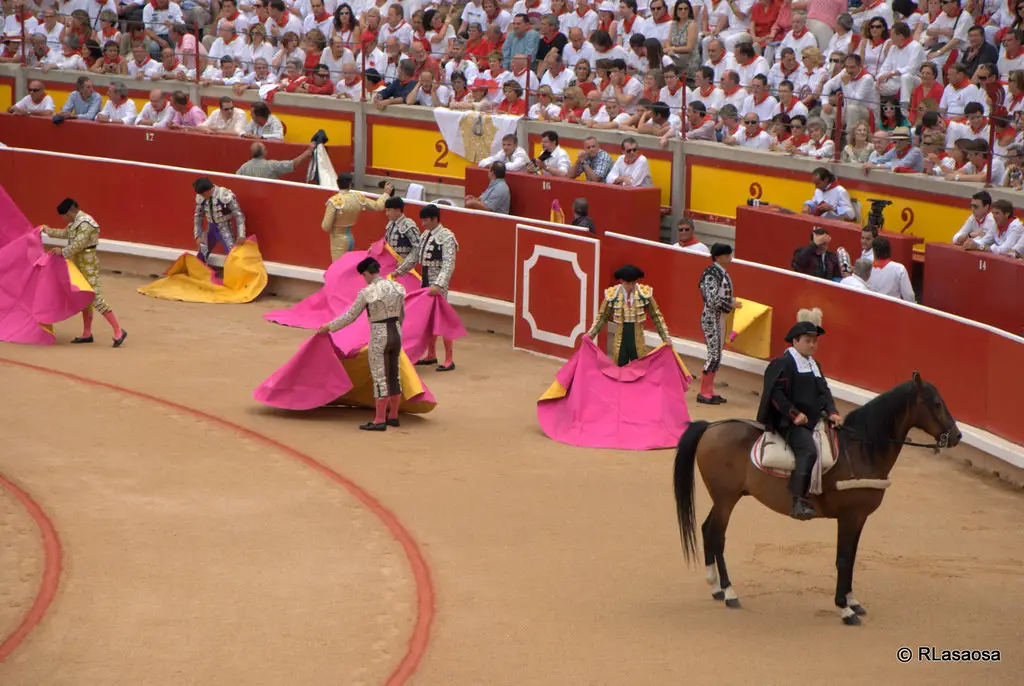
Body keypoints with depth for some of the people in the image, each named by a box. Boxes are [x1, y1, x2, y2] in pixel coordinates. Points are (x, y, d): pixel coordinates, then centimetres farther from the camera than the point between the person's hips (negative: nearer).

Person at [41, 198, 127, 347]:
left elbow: (78, 244, -25)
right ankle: (87, 334, 22)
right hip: (80, 265, 10)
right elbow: (66, 233, 30)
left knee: (96, 299, -13)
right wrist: (49, 231, 40)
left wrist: (63, 252, -13)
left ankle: (118, 331, -13)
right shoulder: (75, 222, 10)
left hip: (89, 266, -10)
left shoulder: (85, 223, -20)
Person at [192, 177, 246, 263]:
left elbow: (238, 215, -19)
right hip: (211, 229, 5)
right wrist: (198, 236, -1)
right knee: (200, 257, 16)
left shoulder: (226, 196, -26)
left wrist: (241, 235, -24)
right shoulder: (200, 197, -11)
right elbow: (198, 216, 4)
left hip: (224, 229, -5)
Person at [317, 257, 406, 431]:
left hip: (379, 337, -6)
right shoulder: (397, 287, 3)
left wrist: (329, 327, 7)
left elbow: (350, 317, -6)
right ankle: (393, 416, 23)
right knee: (394, 376, 15)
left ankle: (379, 421, 2)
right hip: (396, 333, 6)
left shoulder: (367, 293, -13)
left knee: (380, 378, -1)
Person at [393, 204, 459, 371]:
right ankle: (431, 355, 26)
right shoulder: (425, 235, 10)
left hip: (439, 286, -8)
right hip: (425, 283, 8)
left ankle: (449, 360, -1)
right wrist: (398, 271, 26)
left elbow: (448, 265, -23)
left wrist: (438, 285, -34)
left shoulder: (446, 237, -15)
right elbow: (414, 256, 23)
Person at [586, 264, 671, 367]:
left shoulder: (645, 293, -9)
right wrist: (591, 333, -5)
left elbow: (656, 316, 0)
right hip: (620, 342, 0)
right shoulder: (612, 295, -9)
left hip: (637, 342, 0)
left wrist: (666, 338, -2)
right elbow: (603, 317, 3)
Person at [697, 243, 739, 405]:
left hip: (720, 318, 9)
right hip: (711, 318, -9)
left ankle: (709, 390, 19)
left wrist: (733, 302, 2)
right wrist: (731, 304, -15)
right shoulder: (712, 274, -18)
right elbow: (712, 300, -22)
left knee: (717, 355, 12)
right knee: (714, 354, -6)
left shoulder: (722, 273, 9)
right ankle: (703, 392, 2)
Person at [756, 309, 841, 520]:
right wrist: (794, 414, -20)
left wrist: (832, 412, -1)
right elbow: (776, 393, -13)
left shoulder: (814, 365, 20)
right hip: (790, 422, -10)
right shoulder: (783, 363, -7)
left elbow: (824, 391, 17)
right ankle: (799, 503, -36)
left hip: (814, 420, 10)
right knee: (808, 451, -29)